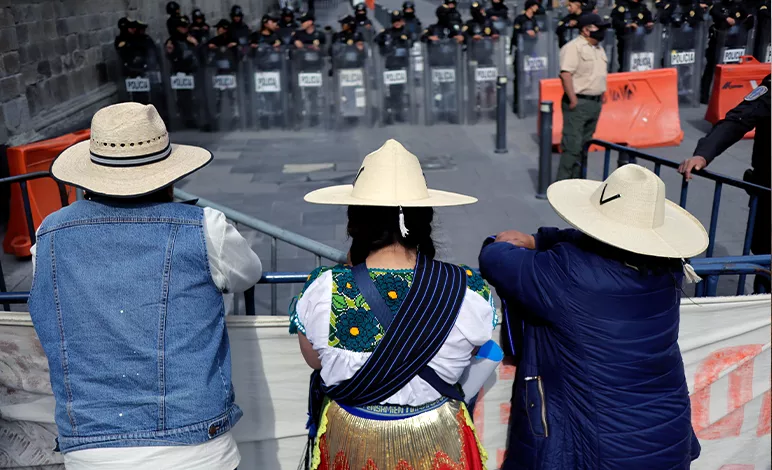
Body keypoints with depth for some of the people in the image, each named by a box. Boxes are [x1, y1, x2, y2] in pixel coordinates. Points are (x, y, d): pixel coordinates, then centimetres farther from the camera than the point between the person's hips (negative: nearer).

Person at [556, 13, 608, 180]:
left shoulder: (599, 48, 17)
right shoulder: (573, 47, -11)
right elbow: (566, 74, -19)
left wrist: (601, 97, 17)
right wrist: (573, 100, -22)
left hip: (595, 103, 9)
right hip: (578, 103, -9)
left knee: (584, 145, 11)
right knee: (572, 146, -11)